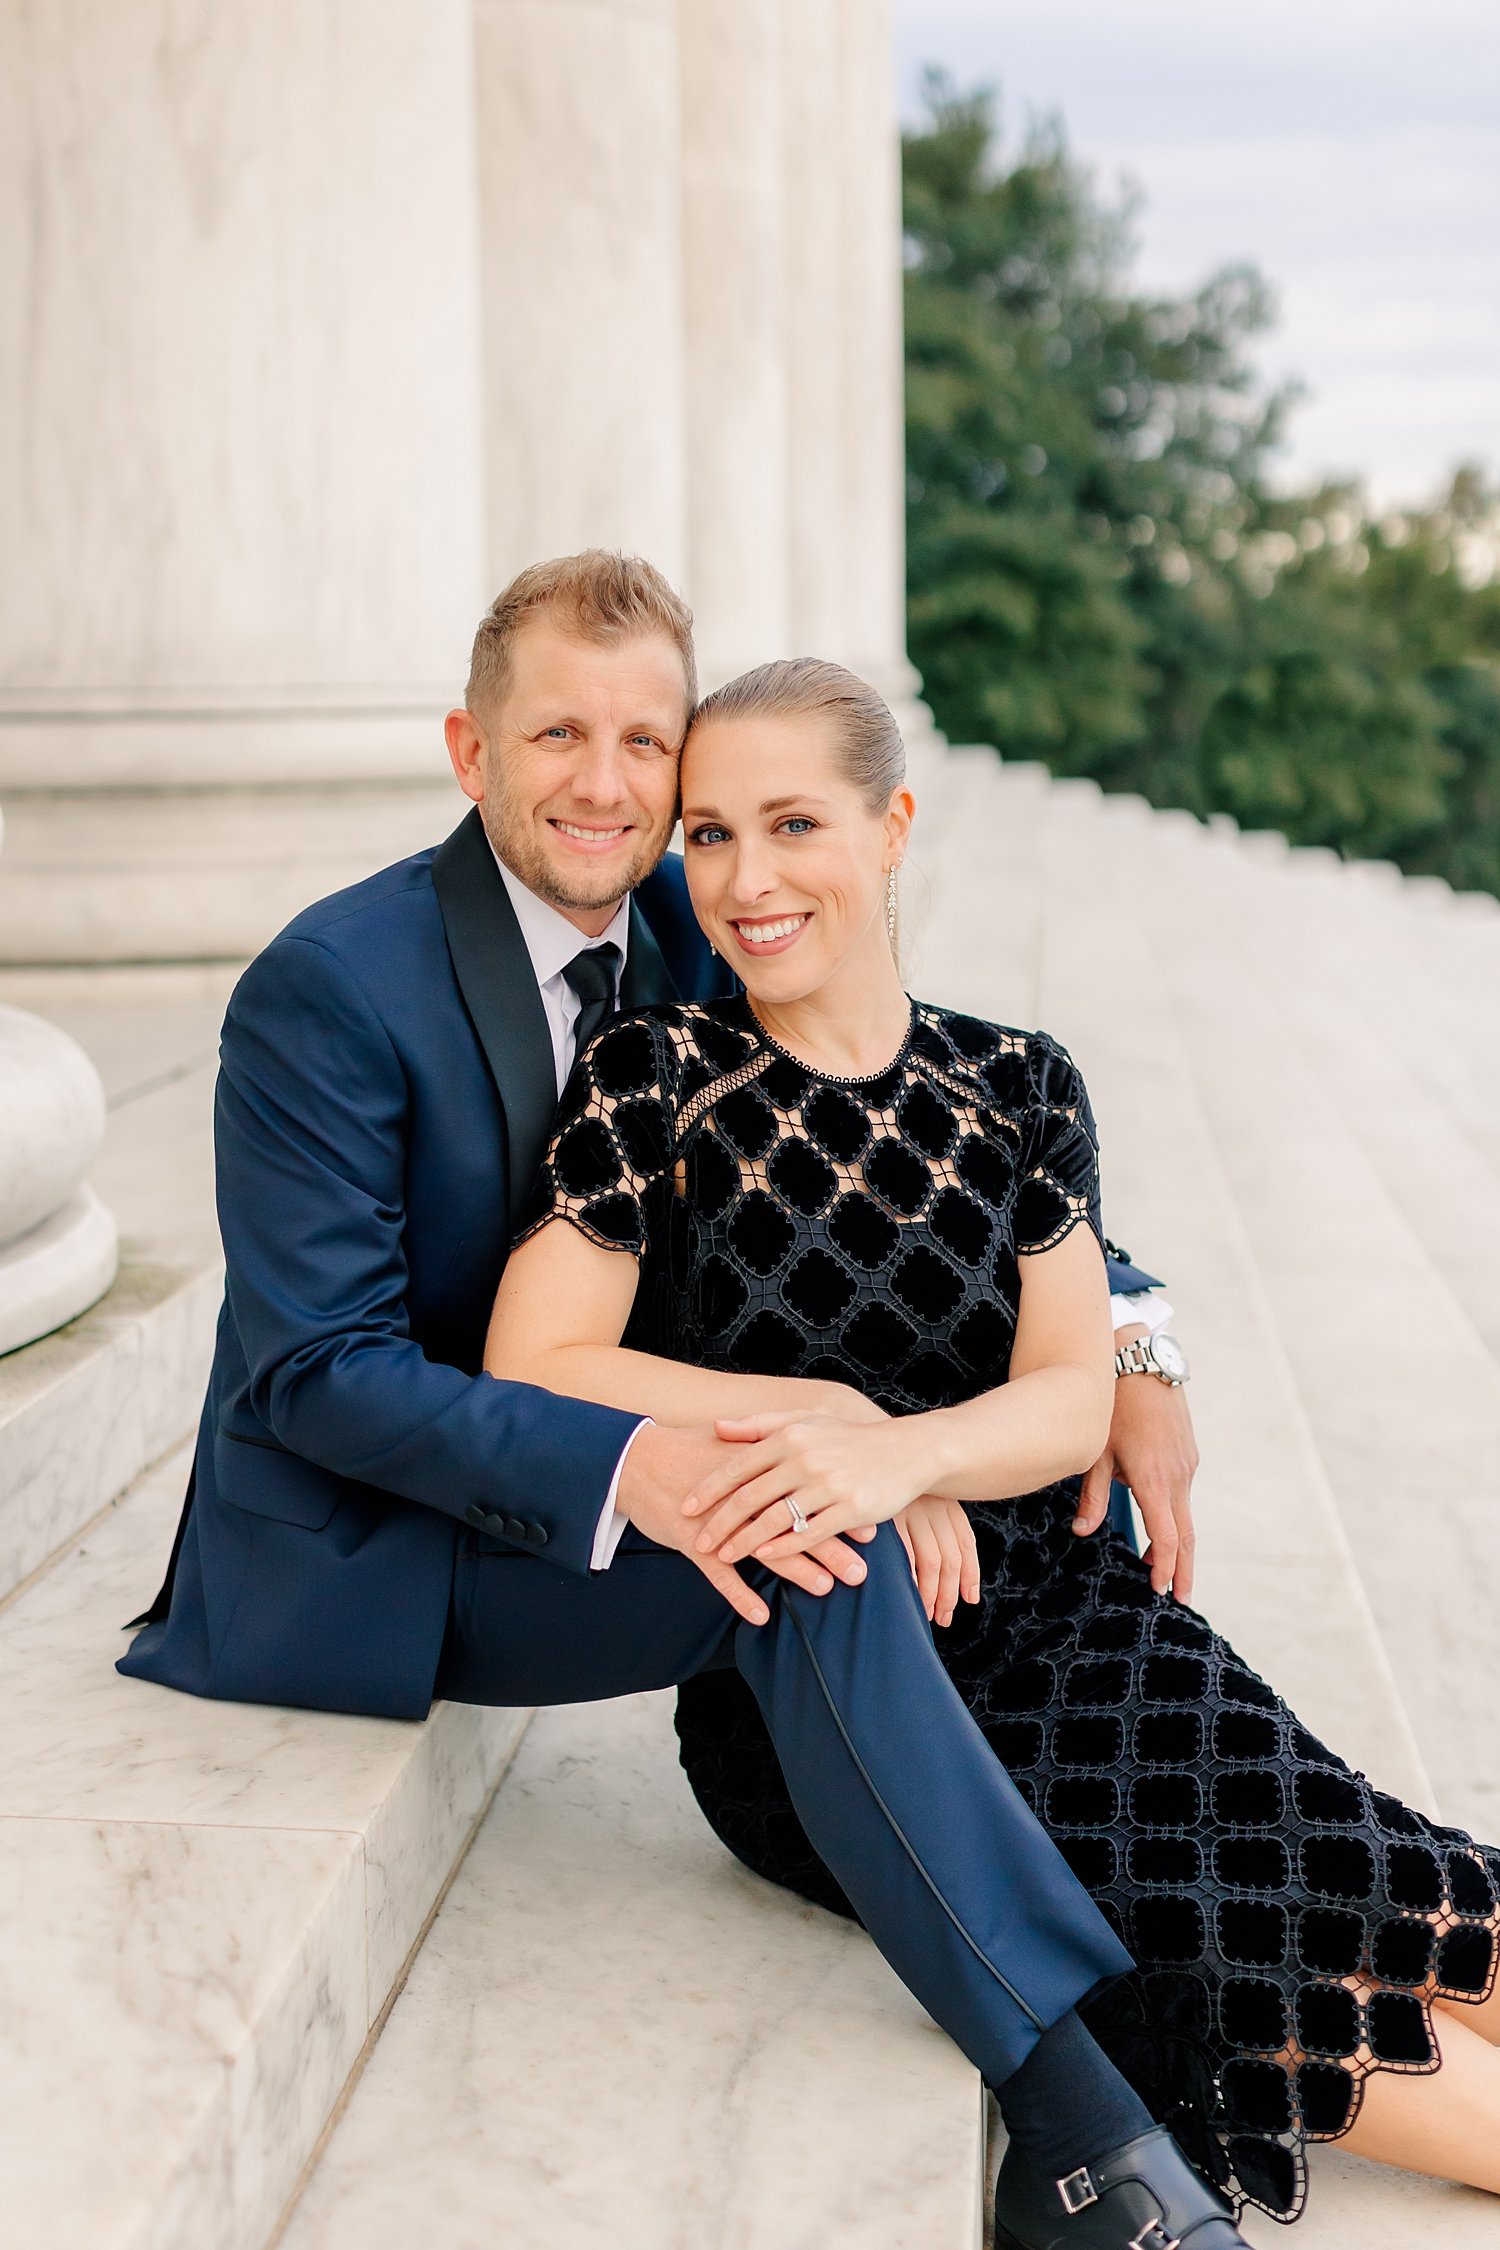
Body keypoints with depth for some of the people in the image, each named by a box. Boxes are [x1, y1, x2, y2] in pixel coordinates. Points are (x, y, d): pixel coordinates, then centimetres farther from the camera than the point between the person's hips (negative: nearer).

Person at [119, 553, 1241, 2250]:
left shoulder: (688, 933, -1)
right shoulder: (326, 992, -20)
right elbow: (317, 1373, -22)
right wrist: (629, 1469, -35)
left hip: (544, 1511, 8)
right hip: (353, 1561, -7)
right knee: (806, 1534, -29)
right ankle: (1078, 2113, -26)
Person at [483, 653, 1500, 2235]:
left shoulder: (1020, 1091, 3)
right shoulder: (654, 1079, -4)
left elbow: (1071, 1395, -4)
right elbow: (530, 1373, -9)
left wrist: (900, 1451, -25)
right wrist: (824, 1420, -16)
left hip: (1054, 1616, 3)